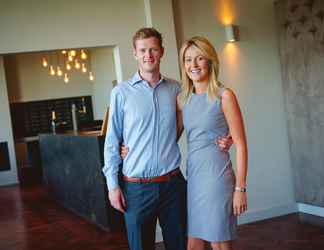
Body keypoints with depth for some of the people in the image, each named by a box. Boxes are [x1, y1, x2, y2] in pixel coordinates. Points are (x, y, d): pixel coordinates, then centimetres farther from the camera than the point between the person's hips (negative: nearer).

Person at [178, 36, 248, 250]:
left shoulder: (224, 96, -7)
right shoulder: (182, 99, 8)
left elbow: (241, 144, -8)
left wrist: (240, 188, -11)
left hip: (217, 176, -5)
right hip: (192, 176, 5)